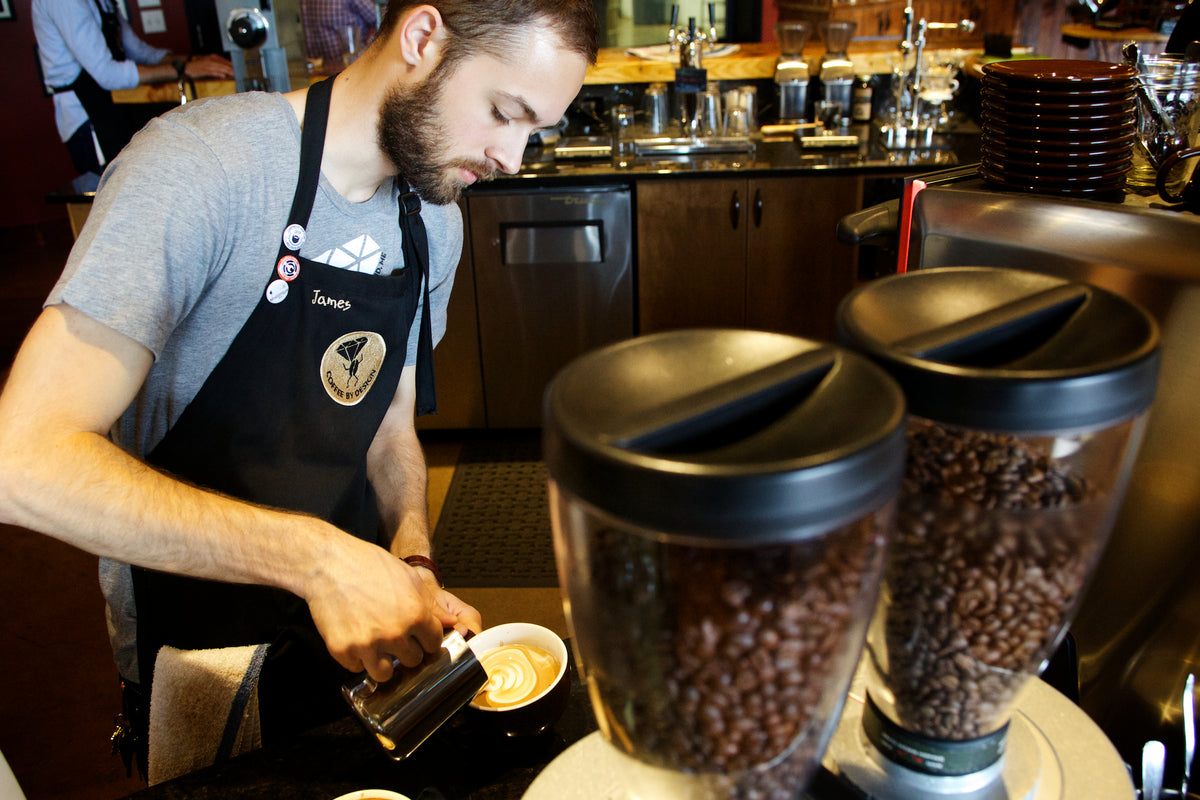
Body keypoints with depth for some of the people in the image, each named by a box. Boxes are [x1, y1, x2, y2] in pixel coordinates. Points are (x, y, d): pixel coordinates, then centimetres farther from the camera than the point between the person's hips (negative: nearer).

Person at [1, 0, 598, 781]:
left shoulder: (437, 220, -3)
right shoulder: (199, 165, -26)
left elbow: (389, 429, 4)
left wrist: (413, 567, -15)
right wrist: (313, 557, -39)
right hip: (198, 657, -5)